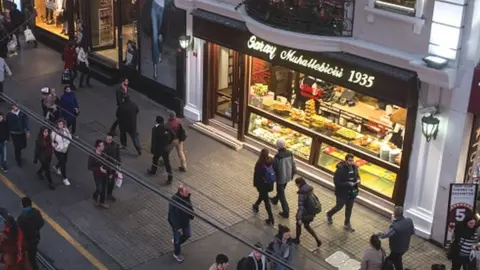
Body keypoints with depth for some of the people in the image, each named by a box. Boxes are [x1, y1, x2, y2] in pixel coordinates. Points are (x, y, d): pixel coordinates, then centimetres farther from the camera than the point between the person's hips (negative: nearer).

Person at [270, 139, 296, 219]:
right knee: (281, 189, 31)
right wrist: (292, 174, 17)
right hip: (288, 177, 7)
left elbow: (274, 168, -17)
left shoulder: (277, 156, -27)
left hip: (280, 178, -7)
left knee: (282, 195, 5)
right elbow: (293, 164, 1)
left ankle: (286, 212, 6)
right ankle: (275, 199, 57)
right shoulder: (290, 153, -10)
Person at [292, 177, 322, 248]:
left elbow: (301, 206, -25)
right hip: (311, 212, 7)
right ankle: (317, 240, 19)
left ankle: (297, 239, 40)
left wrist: (299, 218, -20)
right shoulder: (310, 189, -3)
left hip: (305, 213, -7)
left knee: (298, 224, 21)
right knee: (307, 226, 25)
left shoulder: (302, 193, -26)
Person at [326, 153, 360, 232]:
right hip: (342, 193, -5)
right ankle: (329, 215, 47)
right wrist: (348, 184, -29)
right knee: (339, 207, 16)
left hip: (352, 192, 5)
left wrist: (358, 180, -12)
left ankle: (347, 224, 37)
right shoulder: (340, 169, -27)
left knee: (349, 208, 18)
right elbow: (336, 182, -24)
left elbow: (357, 175, 11)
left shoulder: (354, 167, -8)